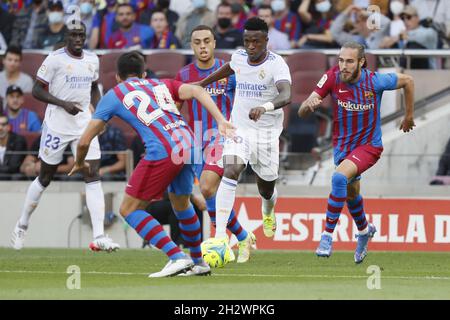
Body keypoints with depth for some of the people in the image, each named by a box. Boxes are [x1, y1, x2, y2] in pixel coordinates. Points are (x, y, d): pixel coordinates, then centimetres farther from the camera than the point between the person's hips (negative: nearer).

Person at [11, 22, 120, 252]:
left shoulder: (92, 60, 8)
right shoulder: (55, 59, -10)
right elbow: (37, 90, -10)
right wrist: (63, 104, -21)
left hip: (84, 125, 4)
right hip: (57, 126, -4)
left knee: (93, 176, -8)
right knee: (45, 178, 8)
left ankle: (99, 237, -11)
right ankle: (22, 226, 28)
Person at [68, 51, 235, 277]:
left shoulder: (113, 96, 18)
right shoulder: (161, 84, 27)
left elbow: (84, 141, 18)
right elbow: (197, 92, 9)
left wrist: (79, 163, 37)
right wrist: (221, 121, 1)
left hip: (163, 152, -5)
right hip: (188, 144, 6)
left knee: (129, 209, 5)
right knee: (180, 203, 29)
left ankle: (177, 258, -6)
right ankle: (199, 263, 39)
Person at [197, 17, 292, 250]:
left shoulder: (276, 64, -16)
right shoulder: (239, 57, 0)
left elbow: (286, 96, -34)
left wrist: (265, 107, -53)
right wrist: (204, 82, 36)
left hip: (267, 132, -2)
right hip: (239, 128, 2)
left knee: (267, 190, 13)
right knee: (231, 172, -25)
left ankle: (268, 213, 53)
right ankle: (220, 235, -30)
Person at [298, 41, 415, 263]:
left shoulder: (375, 81, -23)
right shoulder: (332, 78, -17)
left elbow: (407, 81, -2)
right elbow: (302, 112, -18)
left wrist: (409, 115, 7)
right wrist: (309, 104, -42)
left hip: (368, 145, -5)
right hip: (342, 145, 5)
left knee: (339, 178, -30)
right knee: (350, 193, 24)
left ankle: (327, 236, -23)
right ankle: (364, 230, 55)